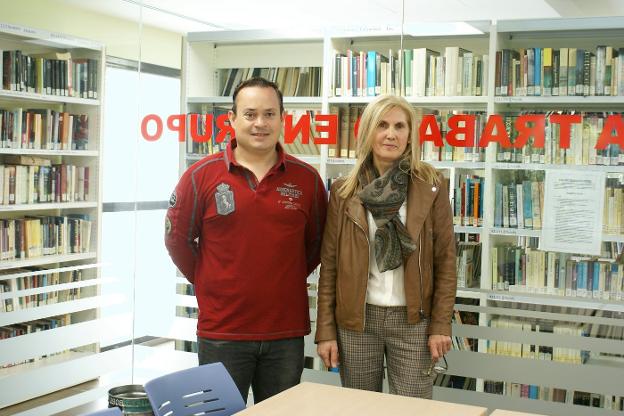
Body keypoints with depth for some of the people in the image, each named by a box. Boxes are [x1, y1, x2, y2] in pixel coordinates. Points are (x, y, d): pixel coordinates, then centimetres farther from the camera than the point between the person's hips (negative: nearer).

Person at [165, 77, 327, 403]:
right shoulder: (201, 175, -5)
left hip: (286, 333, 2)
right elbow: (177, 238, 4)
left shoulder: (307, 178, 0)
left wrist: (289, 280, 7)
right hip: (221, 333, -2)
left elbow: (317, 241, 12)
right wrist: (208, 283, 3)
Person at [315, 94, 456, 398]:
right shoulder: (343, 191, 1)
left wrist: (441, 325, -5)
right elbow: (329, 264, 2)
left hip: (413, 319, -1)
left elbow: (445, 260, 0)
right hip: (356, 319, 1)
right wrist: (326, 330, -2)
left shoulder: (431, 187, -2)